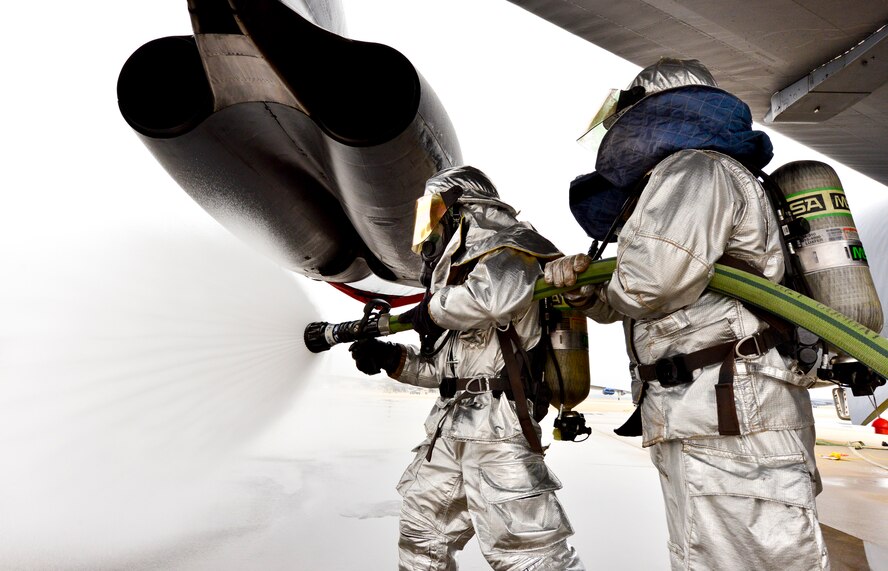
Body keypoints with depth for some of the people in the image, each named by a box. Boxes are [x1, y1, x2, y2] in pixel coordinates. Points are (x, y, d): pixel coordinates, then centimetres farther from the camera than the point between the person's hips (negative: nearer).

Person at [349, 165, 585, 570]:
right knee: (422, 533, 19)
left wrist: (433, 308, -12)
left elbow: (496, 294, -29)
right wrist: (391, 358, 10)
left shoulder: (501, 243, -3)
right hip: (449, 425, 9)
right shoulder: (458, 265, 21)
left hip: (496, 421, -9)